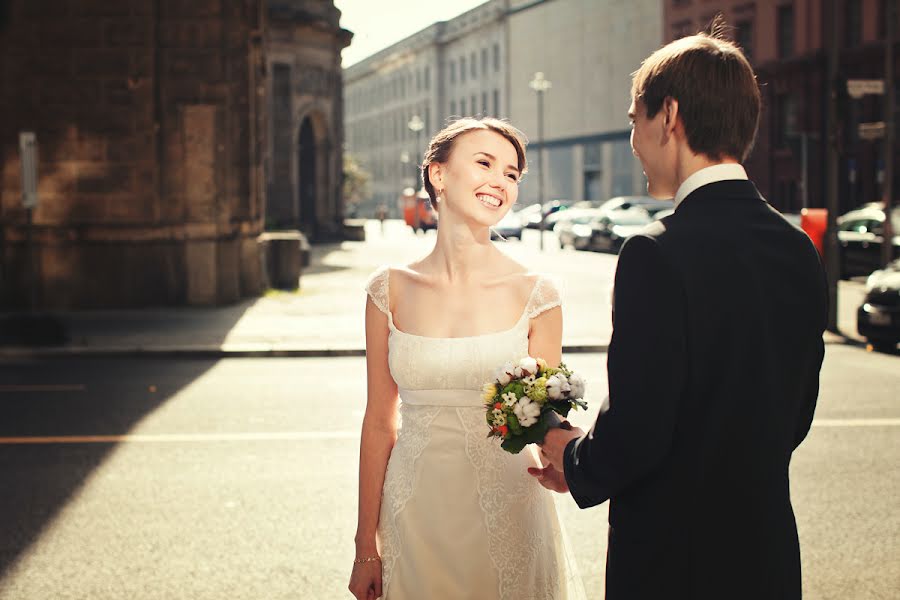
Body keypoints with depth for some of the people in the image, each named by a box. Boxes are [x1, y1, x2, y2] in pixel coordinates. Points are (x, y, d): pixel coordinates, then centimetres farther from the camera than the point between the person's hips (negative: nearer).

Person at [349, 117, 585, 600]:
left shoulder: (534, 296, -6)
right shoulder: (390, 291, -2)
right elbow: (379, 424, 2)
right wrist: (366, 549, 2)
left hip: (506, 519, -1)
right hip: (415, 519, 1)